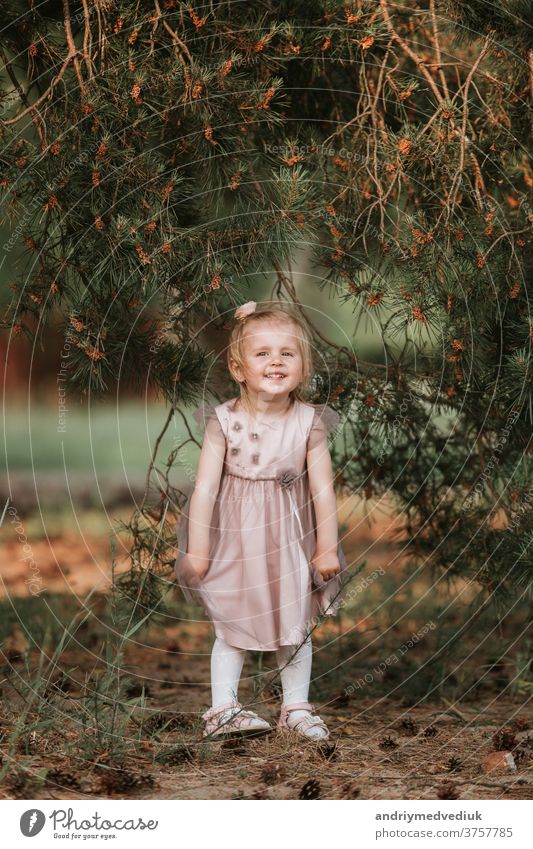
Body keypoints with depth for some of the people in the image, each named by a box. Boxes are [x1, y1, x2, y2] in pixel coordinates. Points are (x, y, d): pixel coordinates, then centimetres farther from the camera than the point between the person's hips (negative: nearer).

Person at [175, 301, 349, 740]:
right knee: (230, 626, 9)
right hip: (235, 538, -1)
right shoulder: (224, 421, -13)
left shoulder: (309, 422, -10)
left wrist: (327, 547, -4)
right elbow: (205, 487, -12)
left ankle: (297, 706, 27)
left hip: (289, 539, 1)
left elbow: (323, 489, -6)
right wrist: (197, 549, -13)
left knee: (296, 626, 13)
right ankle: (223, 708, 20)